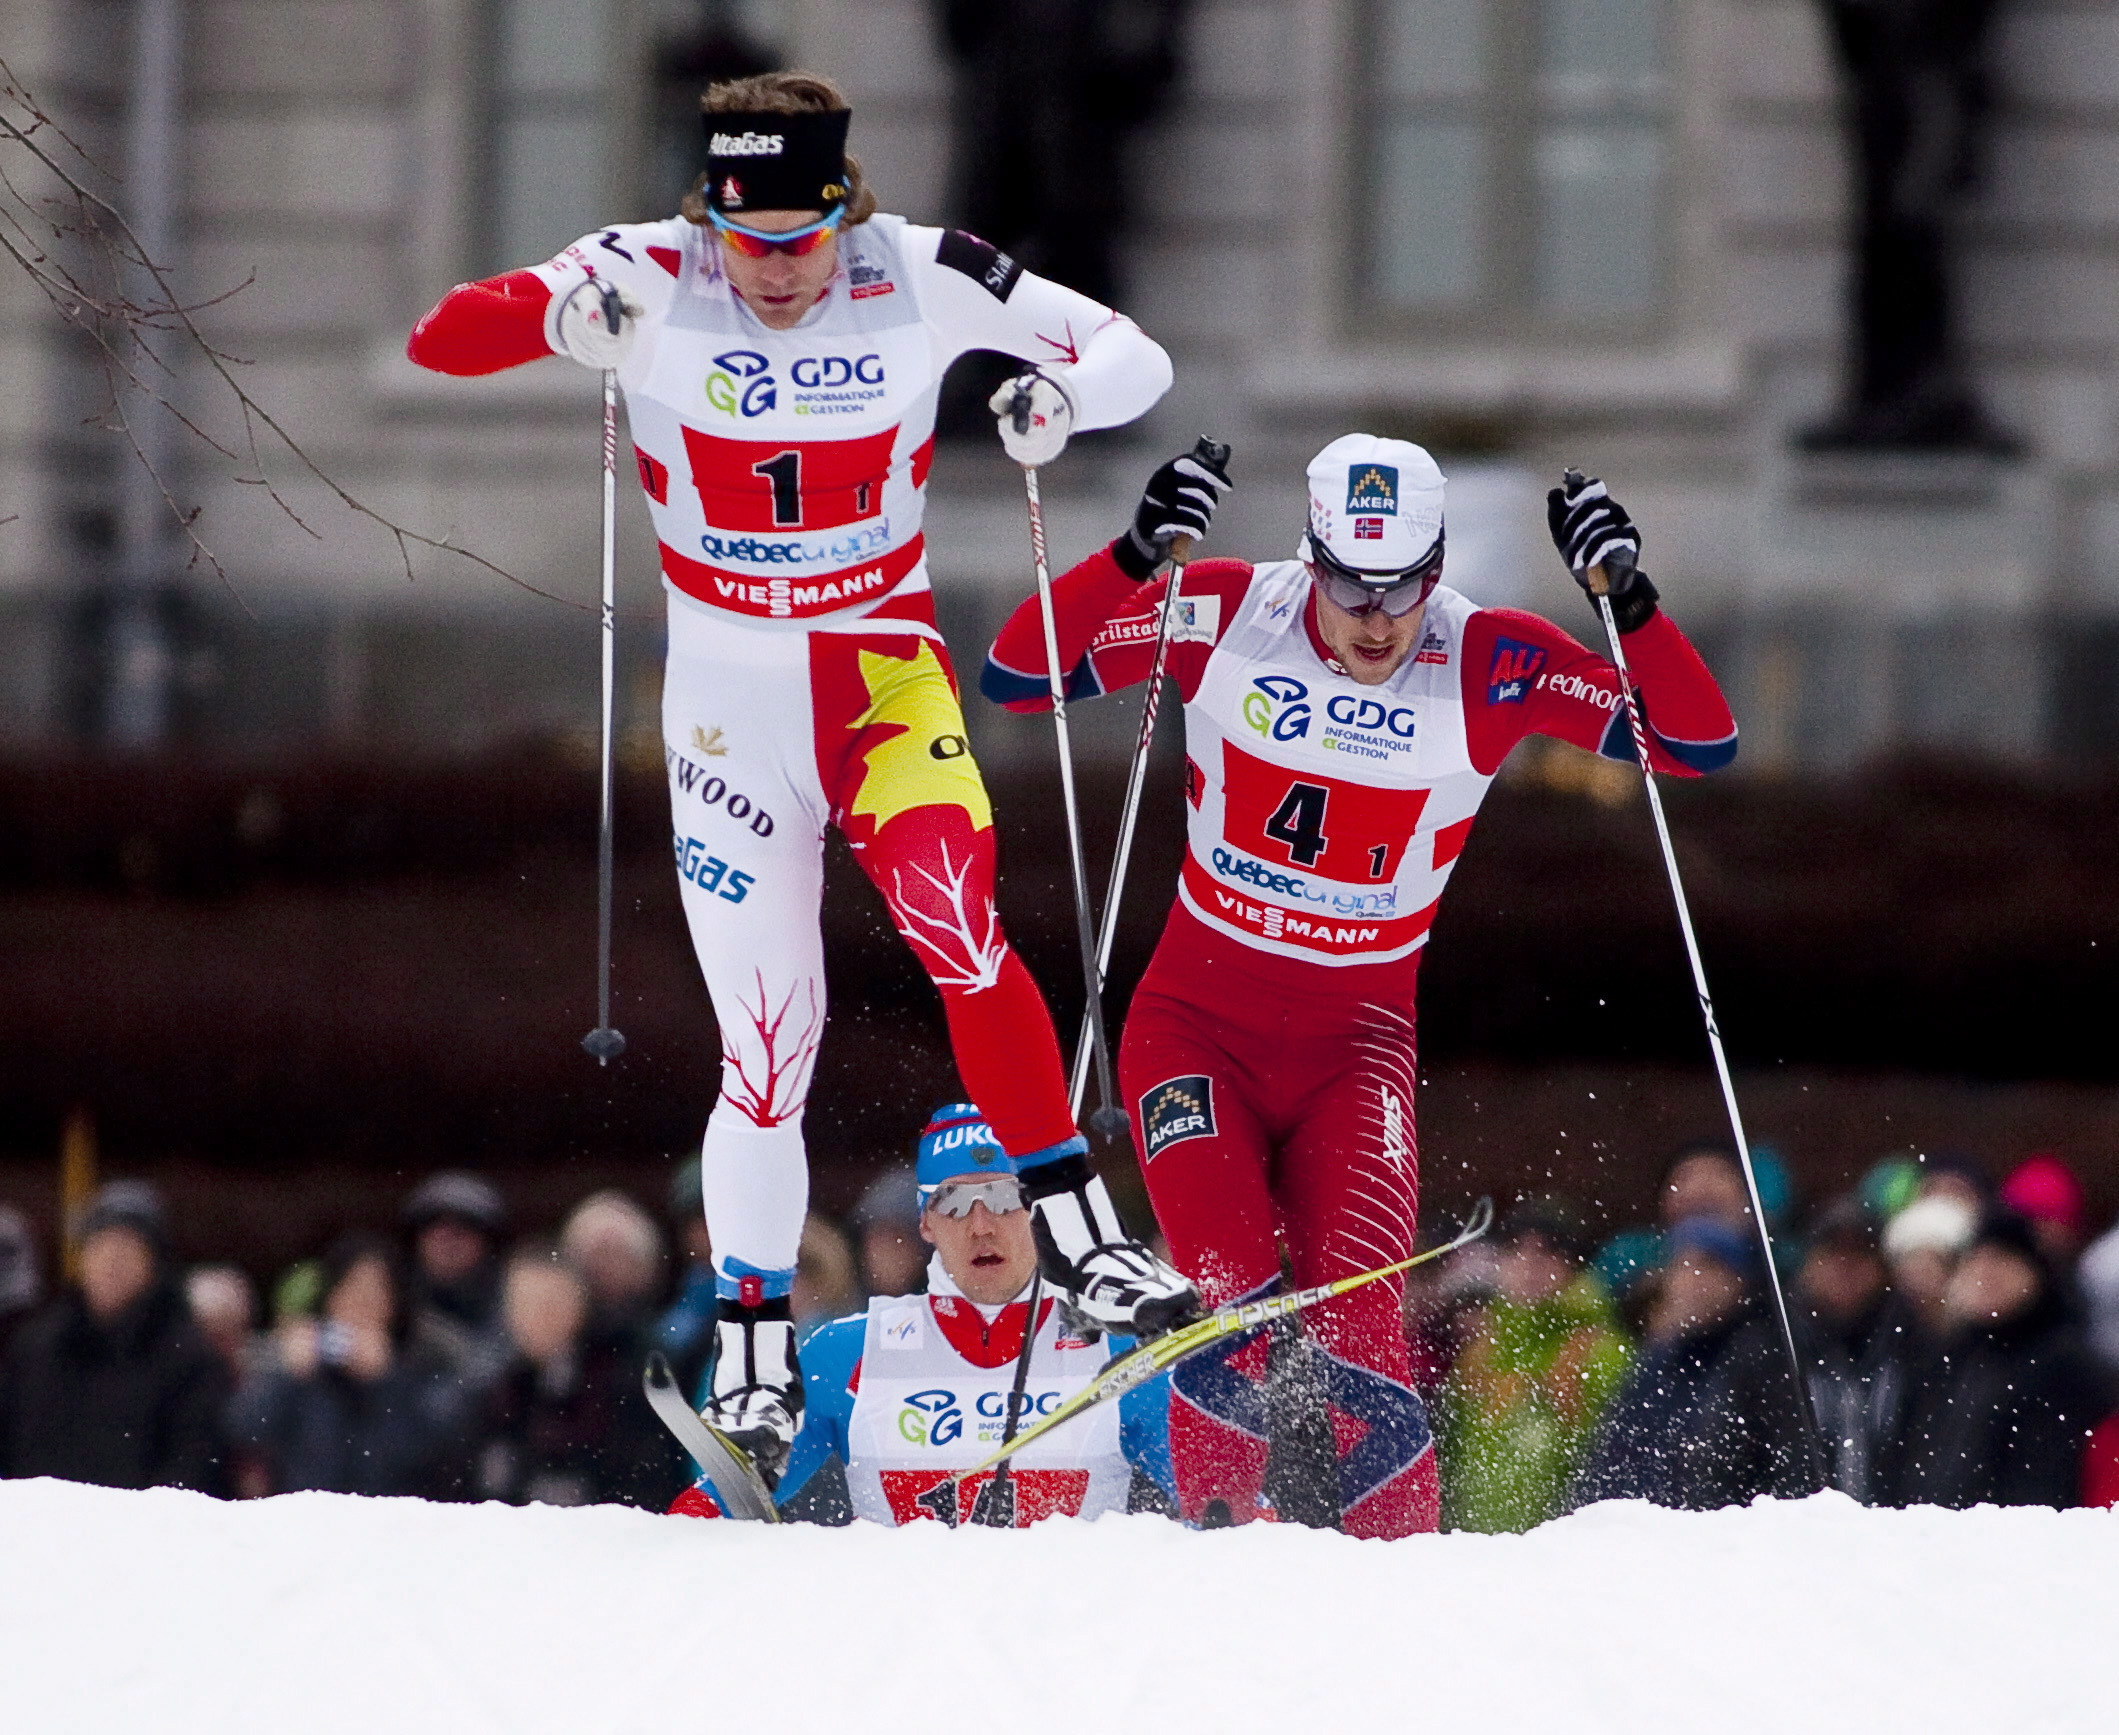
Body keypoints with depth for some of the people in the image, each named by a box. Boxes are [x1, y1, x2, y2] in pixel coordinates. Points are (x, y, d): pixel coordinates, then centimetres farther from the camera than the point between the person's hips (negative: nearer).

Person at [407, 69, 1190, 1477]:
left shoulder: (920, 283, -10)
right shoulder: (656, 284, -12)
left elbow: (1136, 358, -2)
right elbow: (439, 342, -19)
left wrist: (1066, 393, -25)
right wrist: (554, 310, -39)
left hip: (886, 672, 0)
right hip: (731, 699, 0)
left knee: (952, 923, -26)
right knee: (766, 1037, -1)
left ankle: (1076, 1232, -18)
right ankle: (755, 1353, 11)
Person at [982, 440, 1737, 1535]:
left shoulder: (1488, 667, -9)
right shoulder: (1227, 615, -9)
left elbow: (1699, 746, -11)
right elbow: (1016, 676, -12)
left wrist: (1628, 602, -24)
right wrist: (1135, 560, -24)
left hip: (1356, 1043, 0)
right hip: (1199, 1022, 0)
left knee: (1353, 1328, -16)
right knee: (1233, 1305, -19)